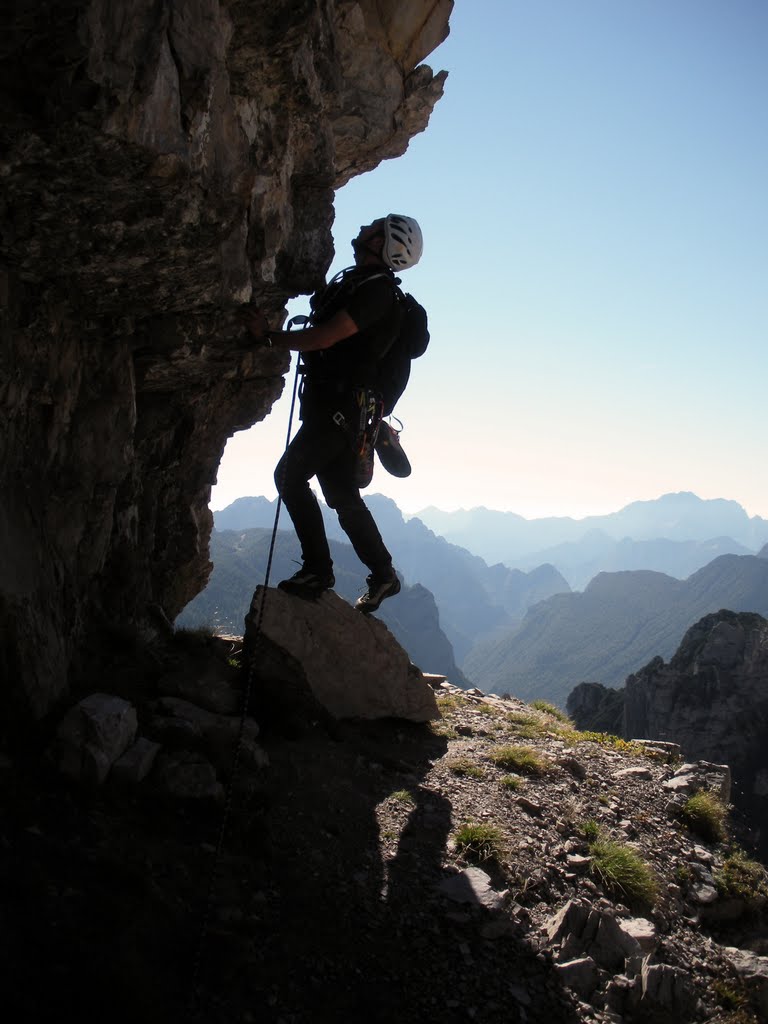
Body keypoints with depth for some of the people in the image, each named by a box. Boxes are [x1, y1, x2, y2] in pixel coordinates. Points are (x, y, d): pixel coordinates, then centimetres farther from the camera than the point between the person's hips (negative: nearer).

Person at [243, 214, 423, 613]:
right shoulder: (354, 282, 17)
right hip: (329, 403, 9)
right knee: (342, 496, 10)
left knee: (290, 474, -14)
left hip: (339, 405, -9)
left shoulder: (376, 291, -13)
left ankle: (318, 569, -7)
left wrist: (268, 336, -13)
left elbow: (324, 337, -21)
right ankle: (383, 575, 19)